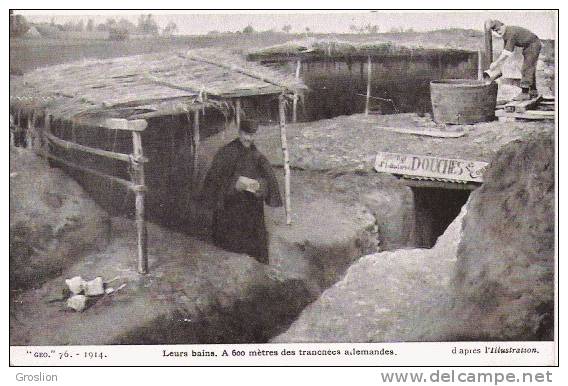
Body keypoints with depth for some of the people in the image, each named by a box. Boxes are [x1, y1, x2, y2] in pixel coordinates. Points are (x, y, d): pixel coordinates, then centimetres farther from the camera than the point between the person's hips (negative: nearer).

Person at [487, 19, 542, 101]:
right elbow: (505, 51, 10)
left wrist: (496, 63, -30)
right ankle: (533, 92, 23)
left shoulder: (511, 32, -28)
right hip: (528, 47, 10)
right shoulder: (505, 35, 3)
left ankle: (524, 93, -18)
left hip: (534, 45, -10)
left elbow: (507, 52, -31)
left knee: (526, 69, -15)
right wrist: (499, 64, 3)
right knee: (530, 69, 15)